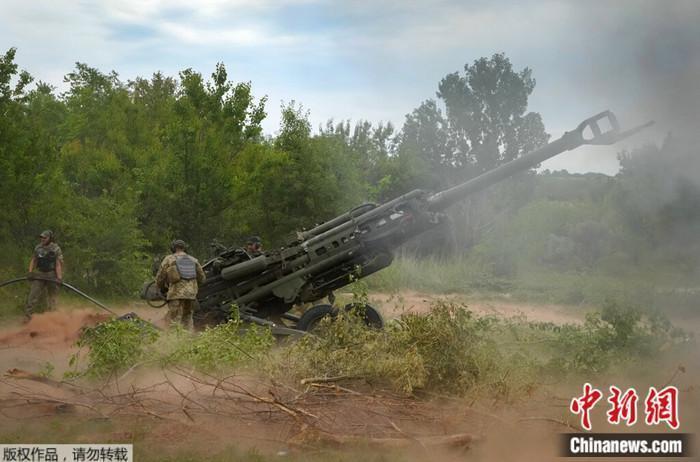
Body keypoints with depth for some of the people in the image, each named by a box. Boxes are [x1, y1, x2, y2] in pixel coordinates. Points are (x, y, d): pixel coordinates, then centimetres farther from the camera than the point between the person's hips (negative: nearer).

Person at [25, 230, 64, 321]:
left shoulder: (56, 249, -9)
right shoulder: (38, 247, 5)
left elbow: (58, 265, -13)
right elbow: (33, 260, 13)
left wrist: (59, 278, -18)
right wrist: (30, 272, 3)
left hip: (52, 276, -3)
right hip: (39, 274, 3)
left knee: (52, 297, 6)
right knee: (33, 295, -6)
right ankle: (27, 315, -8)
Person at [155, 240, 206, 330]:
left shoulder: (168, 259, 7)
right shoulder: (193, 260, 17)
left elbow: (159, 279, 7)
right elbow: (202, 279, 20)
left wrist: (162, 289, 27)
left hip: (176, 294, -4)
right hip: (191, 294, 4)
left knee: (174, 321, -5)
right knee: (187, 318, 16)